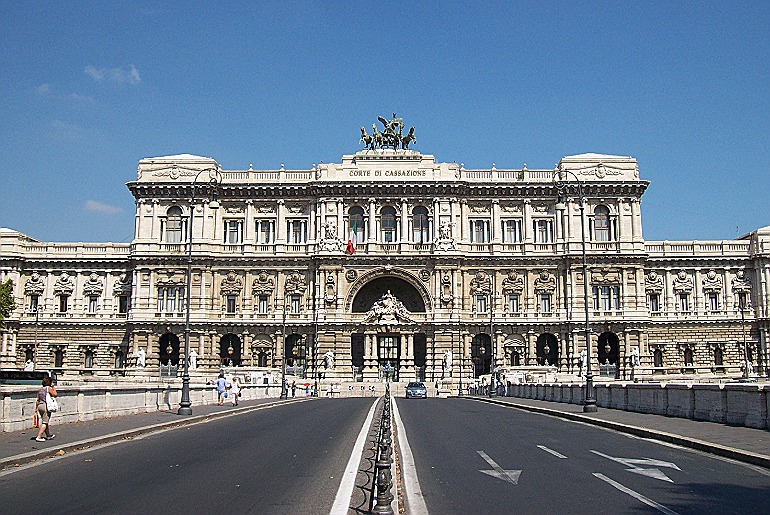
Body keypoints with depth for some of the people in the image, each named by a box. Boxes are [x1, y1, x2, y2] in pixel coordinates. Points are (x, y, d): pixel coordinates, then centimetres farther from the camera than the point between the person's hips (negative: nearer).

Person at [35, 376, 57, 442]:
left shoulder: (40, 389, 12)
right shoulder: (49, 388, -9)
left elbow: (38, 400, 14)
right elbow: (55, 395, -1)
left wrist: (36, 408, 20)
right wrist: (53, 387, 5)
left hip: (40, 406, 8)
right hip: (46, 406, -8)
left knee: (46, 421, 19)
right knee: (45, 422, -4)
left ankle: (48, 435, 32)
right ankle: (38, 437, -12)